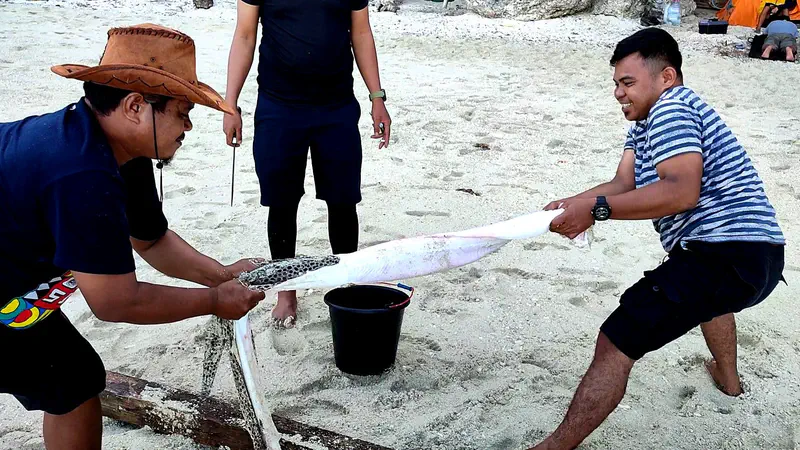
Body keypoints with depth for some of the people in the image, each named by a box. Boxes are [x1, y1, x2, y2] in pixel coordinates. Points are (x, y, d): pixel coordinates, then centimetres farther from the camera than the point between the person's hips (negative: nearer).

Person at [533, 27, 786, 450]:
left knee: (614, 343, -13)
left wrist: (595, 209, -26)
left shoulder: (670, 110, -11)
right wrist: (572, 204, -9)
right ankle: (727, 377, 66)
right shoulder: (645, 121, 20)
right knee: (707, 290, 45)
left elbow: (681, 192, -25)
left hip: (725, 257, -12)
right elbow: (622, 183, 9)